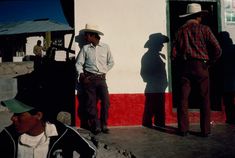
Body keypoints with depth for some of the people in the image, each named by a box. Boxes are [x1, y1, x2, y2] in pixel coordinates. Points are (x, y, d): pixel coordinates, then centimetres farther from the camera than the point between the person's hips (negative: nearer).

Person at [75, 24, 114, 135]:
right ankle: (96, 126, 10)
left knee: (106, 101, -11)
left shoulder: (105, 47, 7)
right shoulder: (85, 48, 8)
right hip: (89, 79, 1)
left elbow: (111, 62, 13)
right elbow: (79, 63, 6)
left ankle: (104, 124, 5)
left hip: (101, 78, 0)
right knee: (91, 103, 0)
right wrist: (81, 74, -9)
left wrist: (104, 71, 3)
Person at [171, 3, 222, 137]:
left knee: (183, 99, 6)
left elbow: (174, 53, 4)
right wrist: (209, 63, 8)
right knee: (204, 100, 5)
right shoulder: (204, 29, 1)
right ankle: (205, 130, 8)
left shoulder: (181, 31, 8)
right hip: (201, 66, -2)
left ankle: (183, 129, 7)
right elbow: (217, 50, -5)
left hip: (184, 67, 2)